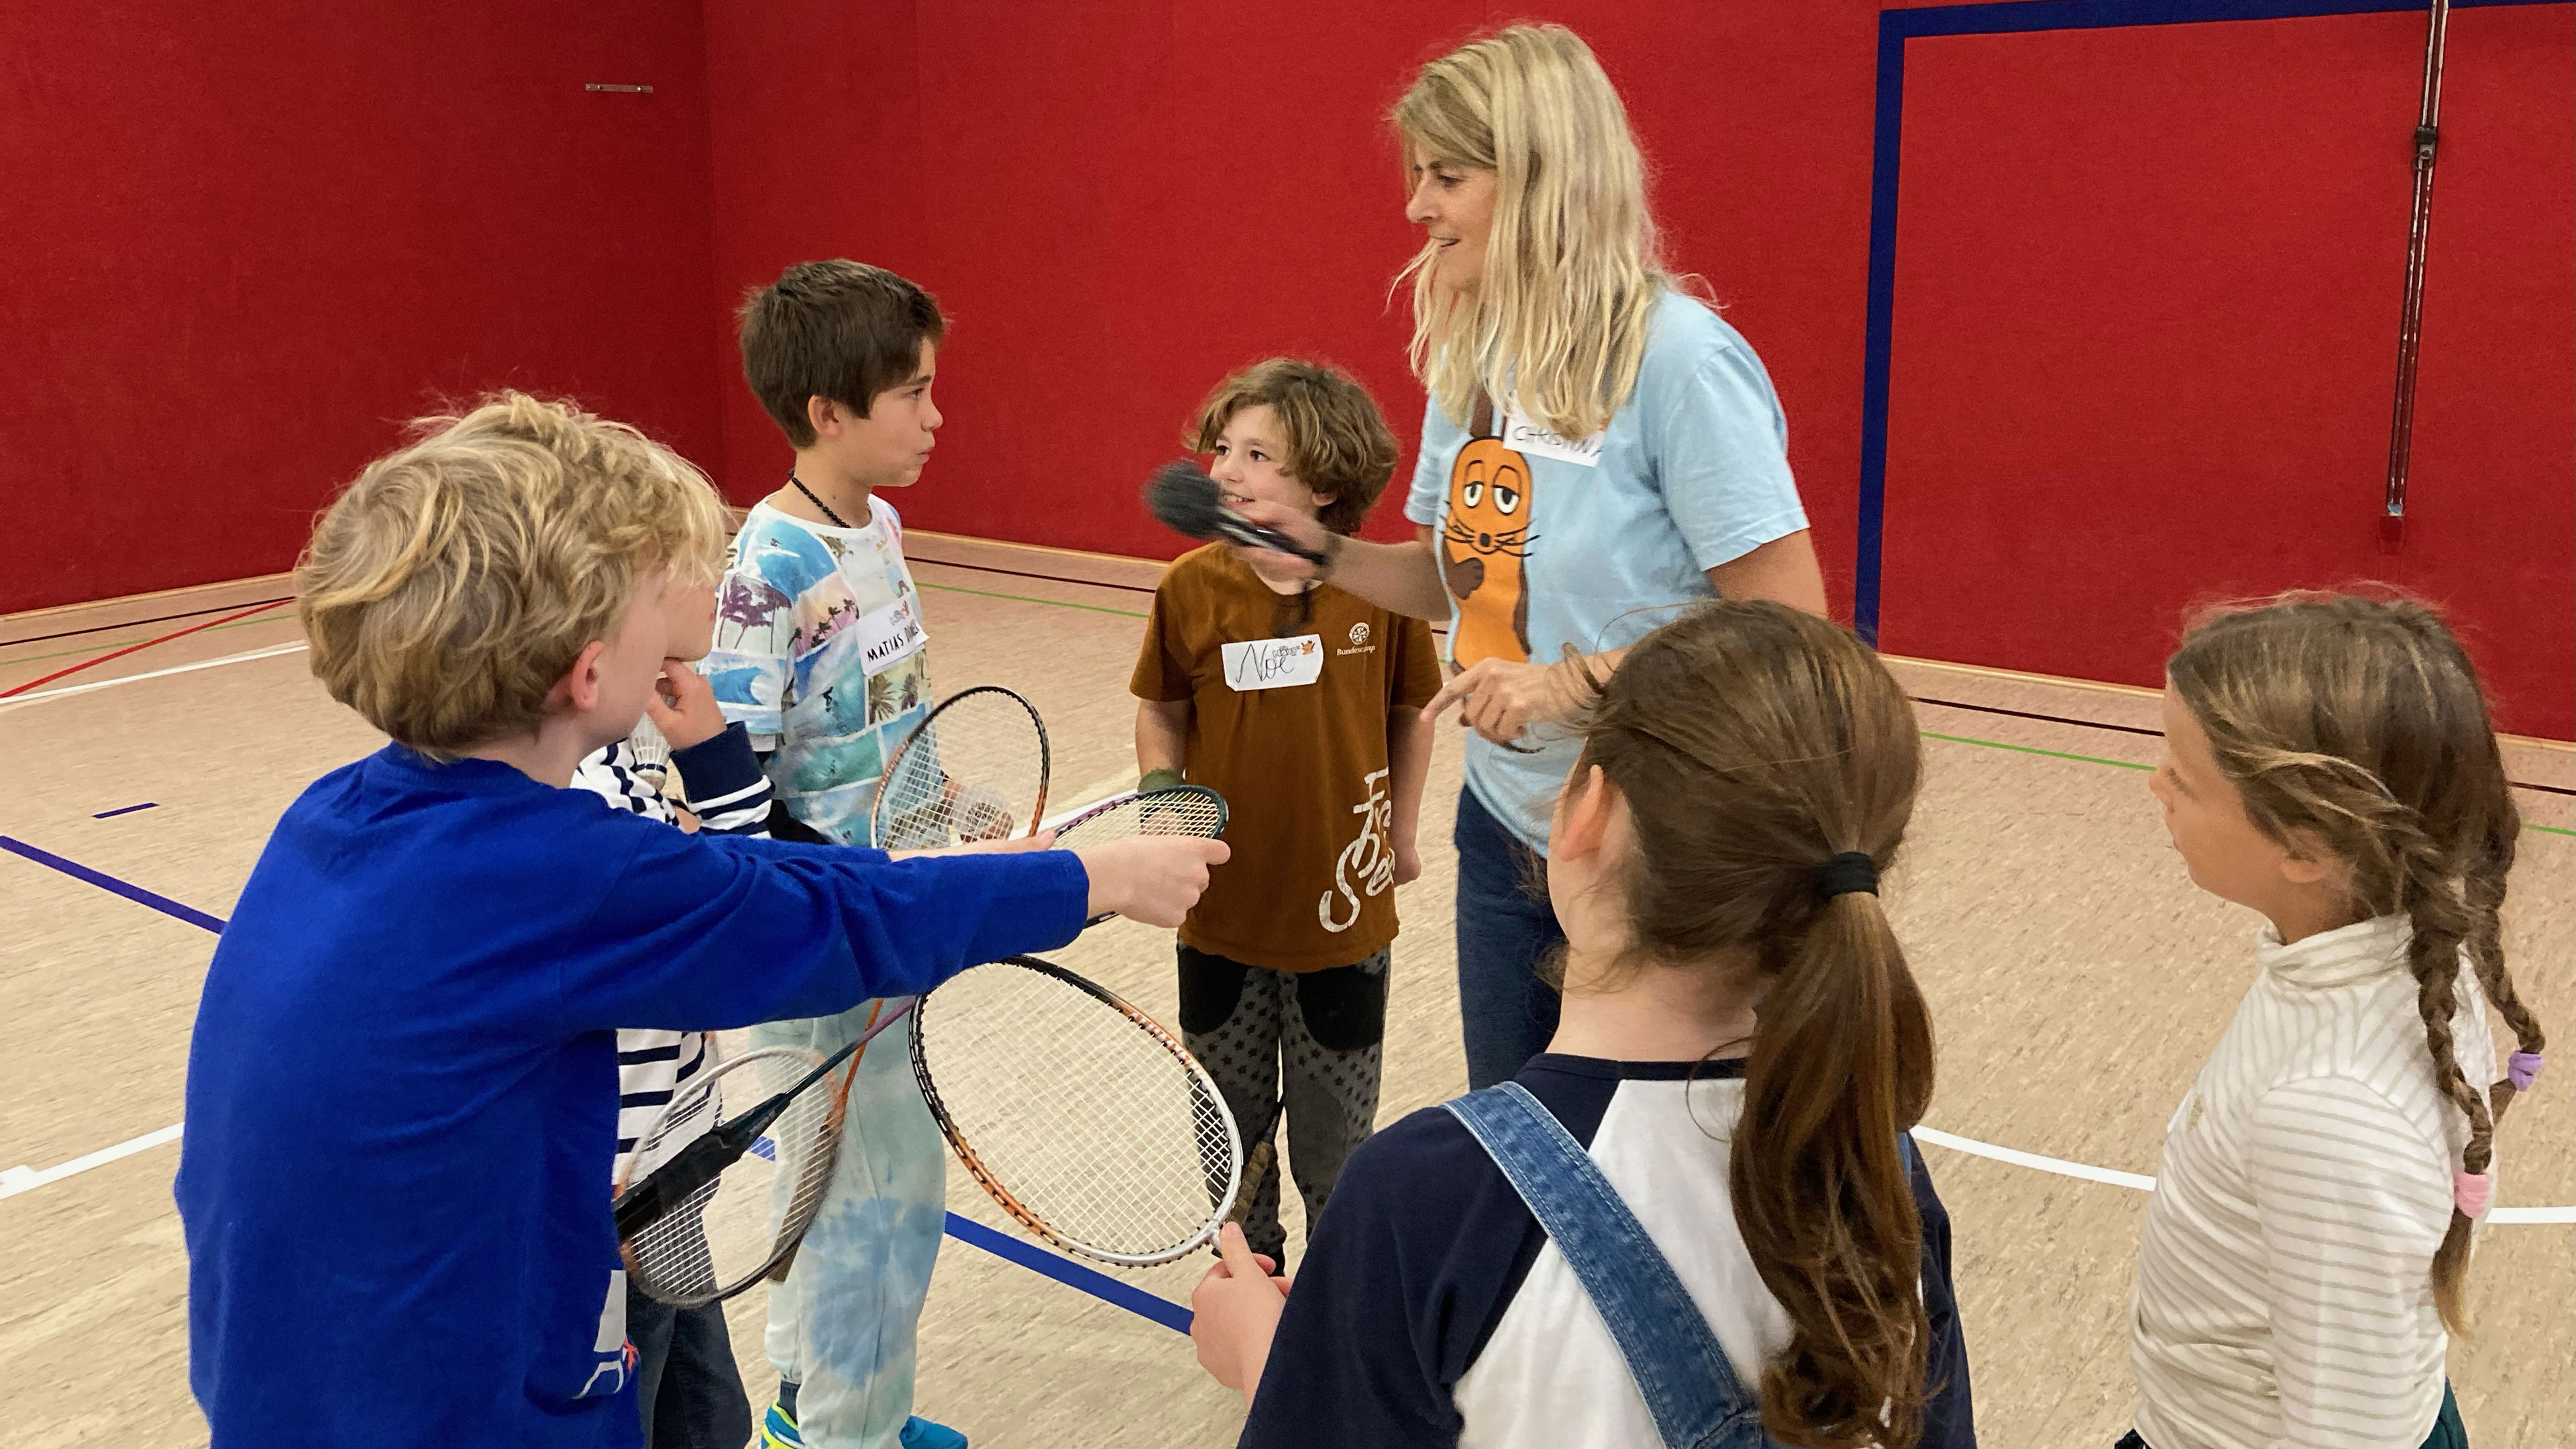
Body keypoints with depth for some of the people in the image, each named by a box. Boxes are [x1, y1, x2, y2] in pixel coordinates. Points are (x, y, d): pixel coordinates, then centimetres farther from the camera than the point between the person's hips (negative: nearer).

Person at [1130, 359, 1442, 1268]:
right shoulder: (1190, 588, -9)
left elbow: (1412, 712, 3)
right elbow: (1161, 713, 4)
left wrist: (1399, 835, 6)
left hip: (1341, 908, -1)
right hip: (1221, 907, 2)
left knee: (1335, 1142, 15)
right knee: (1231, 1128, 19)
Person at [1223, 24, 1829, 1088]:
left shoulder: (1678, 359, -20)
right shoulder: (1471, 356, 4)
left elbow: (1791, 631, -21)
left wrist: (1576, 682, -26)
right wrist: (1323, 554, -3)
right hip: (1502, 830, 7)